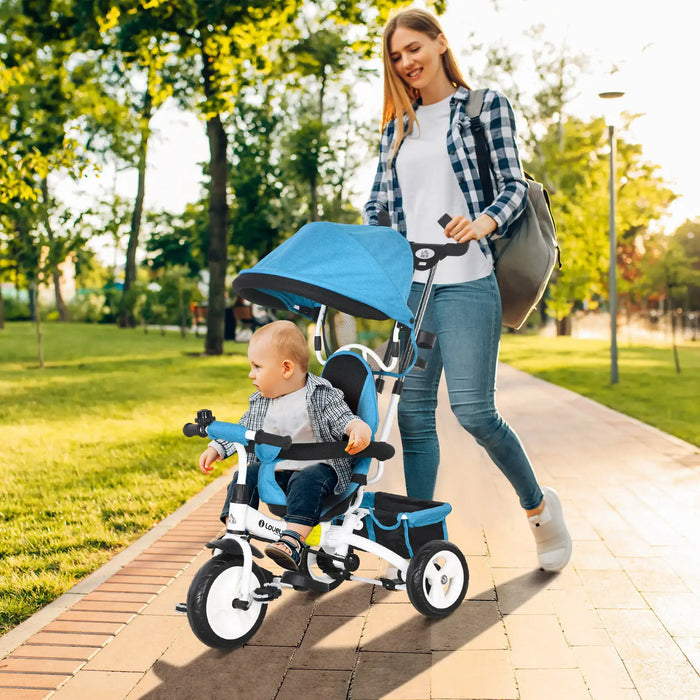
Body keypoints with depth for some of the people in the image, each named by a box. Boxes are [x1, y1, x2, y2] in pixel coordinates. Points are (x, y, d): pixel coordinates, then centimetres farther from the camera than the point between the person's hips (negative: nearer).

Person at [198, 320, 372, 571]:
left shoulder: (322, 396, -8)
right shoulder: (259, 402, 10)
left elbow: (343, 419, -12)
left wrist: (359, 427, -34)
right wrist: (215, 449, 11)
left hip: (317, 468, -6)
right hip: (274, 472, 6)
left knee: (306, 482, -35)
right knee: (246, 476, -16)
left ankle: (292, 541, -42)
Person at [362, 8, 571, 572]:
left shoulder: (485, 104, 6)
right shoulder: (397, 127, 18)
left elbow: (513, 185, 0)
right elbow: (379, 203, 18)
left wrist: (485, 221, -20)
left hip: (467, 282, -5)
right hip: (411, 285, 5)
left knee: (473, 410, -9)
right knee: (413, 411, 2)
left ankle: (539, 504, 17)